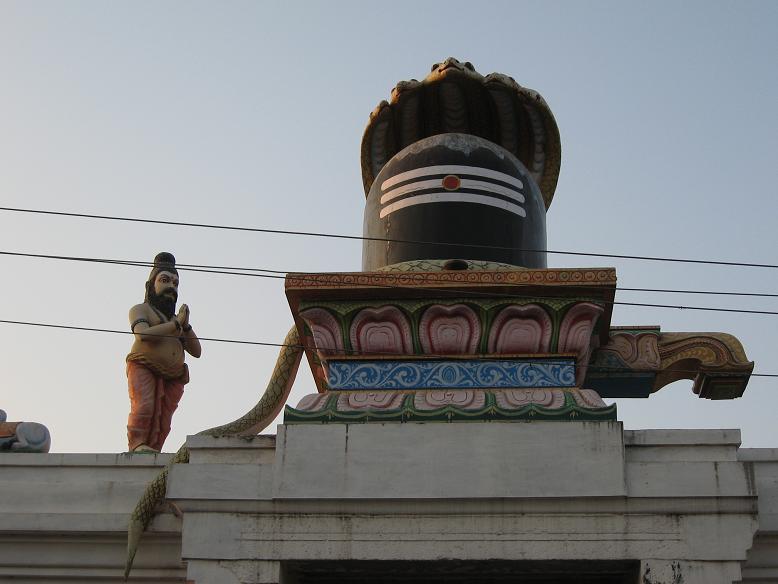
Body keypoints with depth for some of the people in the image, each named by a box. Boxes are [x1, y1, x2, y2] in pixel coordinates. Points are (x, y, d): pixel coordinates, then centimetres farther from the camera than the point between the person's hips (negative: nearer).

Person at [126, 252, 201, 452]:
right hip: (143, 368, -5)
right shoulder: (140, 310, 13)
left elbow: (196, 351, 18)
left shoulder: (177, 318, 30)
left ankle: (153, 450, -18)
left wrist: (186, 326, 3)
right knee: (144, 406, -24)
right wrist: (176, 325, -7)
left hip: (172, 377, 5)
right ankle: (138, 446, -25)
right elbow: (143, 334, -11)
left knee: (163, 420, -10)